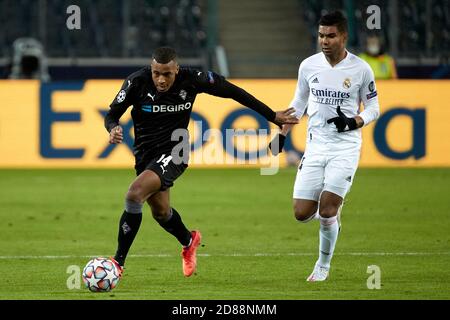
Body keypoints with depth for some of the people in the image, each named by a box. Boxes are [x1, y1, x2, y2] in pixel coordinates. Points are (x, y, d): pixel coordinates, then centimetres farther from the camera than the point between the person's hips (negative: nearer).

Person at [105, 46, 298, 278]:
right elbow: (112, 114, -5)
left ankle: (118, 261, -18)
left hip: (173, 152, -4)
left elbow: (231, 91, -5)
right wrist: (113, 129, -31)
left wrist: (272, 116, 0)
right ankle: (188, 241, 54)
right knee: (160, 211, 20)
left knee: (135, 194, -26)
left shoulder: (190, 79, -18)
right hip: (145, 154, 4)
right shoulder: (137, 82, -16)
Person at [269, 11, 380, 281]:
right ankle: (333, 208, 31)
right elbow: (299, 104, 19)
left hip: (346, 147, -3)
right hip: (316, 145, 3)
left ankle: (323, 266, 8)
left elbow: (373, 108, 4)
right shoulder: (309, 66, 3)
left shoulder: (361, 69, -5)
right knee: (302, 213, -5)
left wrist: (353, 122, -15)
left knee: (326, 210, -15)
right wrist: (282, 134, 13)